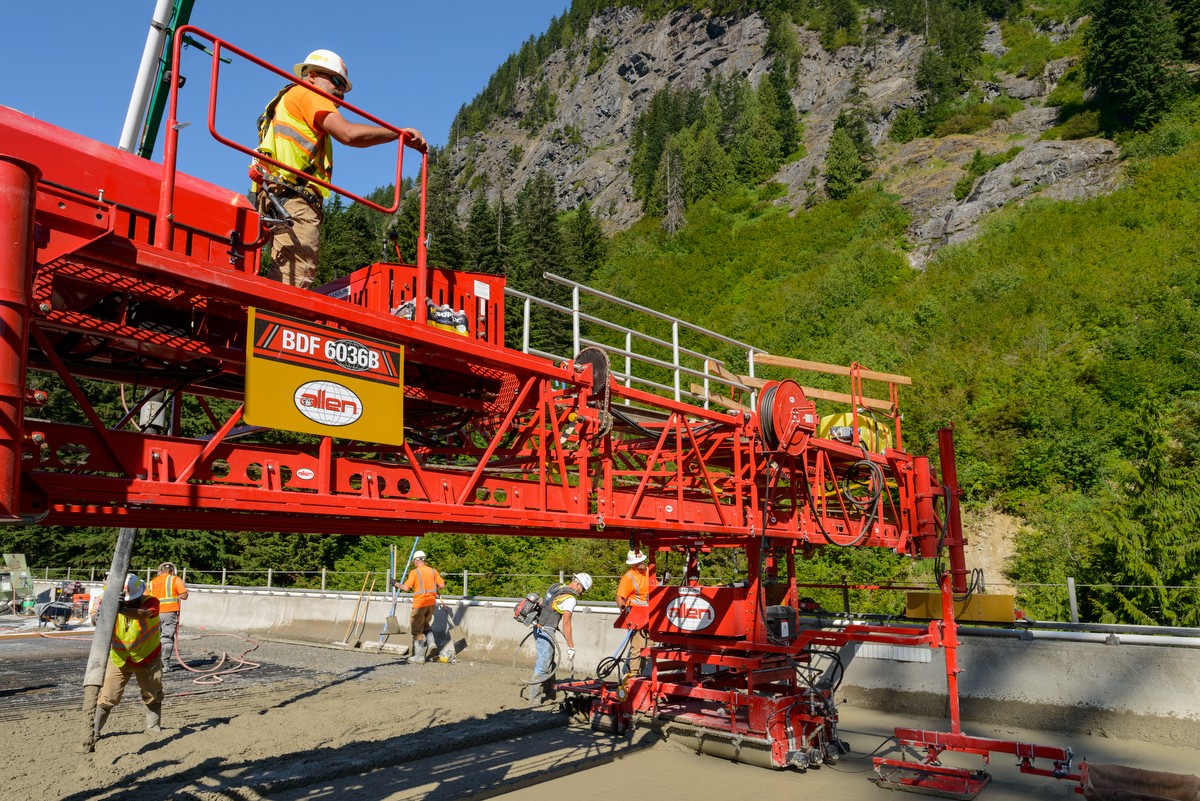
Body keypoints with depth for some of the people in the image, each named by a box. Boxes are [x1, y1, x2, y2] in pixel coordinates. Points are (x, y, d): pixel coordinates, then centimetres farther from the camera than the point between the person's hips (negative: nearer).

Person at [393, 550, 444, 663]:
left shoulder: (414, 572, -8)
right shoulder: (433, 571, 6)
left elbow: (406, 588, -12)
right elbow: (442, 585, 3)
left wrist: (396, 584, 4)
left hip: (419, 604, -5)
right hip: (432, 603, 5)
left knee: (417, 629, 4)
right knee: (426, 624, 24)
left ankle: (419, 656, 6)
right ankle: (431, 643, 2)